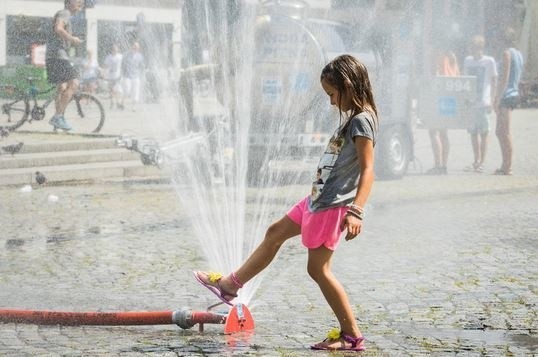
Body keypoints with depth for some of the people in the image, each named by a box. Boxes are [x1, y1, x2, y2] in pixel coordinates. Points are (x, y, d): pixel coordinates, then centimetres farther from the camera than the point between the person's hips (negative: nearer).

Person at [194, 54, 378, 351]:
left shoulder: (362, 120, -17)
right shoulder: (353, 118, 13)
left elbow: (368, 170, -23)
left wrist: (356, 211, -32)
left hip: (334, 205, -11)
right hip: (319, 198, 11)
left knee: (318, 269, -6)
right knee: (275, 233, 20)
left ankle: (352, 336, 2)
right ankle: (230, 285, 34)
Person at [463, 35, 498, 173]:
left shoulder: (489, 61, -1)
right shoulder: (468, 60, 12)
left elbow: (494, 82, 1)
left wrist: (491, 101, -7)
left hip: (483, 102, -4)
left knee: (483, 132, -2)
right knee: (473, 132, 7)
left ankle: (482, 162, 1)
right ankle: (476, 161, 16)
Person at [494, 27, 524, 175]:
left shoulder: (507, 53, -11)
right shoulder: (519, 54, 16)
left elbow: (504, 78, -17)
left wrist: (497, 99, -17)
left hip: (507, 96, -9)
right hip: (515, 94, 9)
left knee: (505, 132, -6)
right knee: (500, 132, 14)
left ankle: (507, 168, -5)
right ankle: (505, 166, 17)